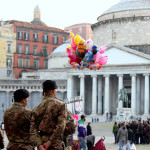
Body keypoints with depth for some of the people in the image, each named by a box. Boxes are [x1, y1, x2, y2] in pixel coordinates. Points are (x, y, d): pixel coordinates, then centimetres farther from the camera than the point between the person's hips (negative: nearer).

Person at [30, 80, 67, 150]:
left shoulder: (37, 108, 7)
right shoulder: (60, 105, -4)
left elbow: (33, 129, -2)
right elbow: (60, 126, -15)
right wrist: (50, 142, -13)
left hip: (41, 141, 4)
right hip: (55, 144, -4)